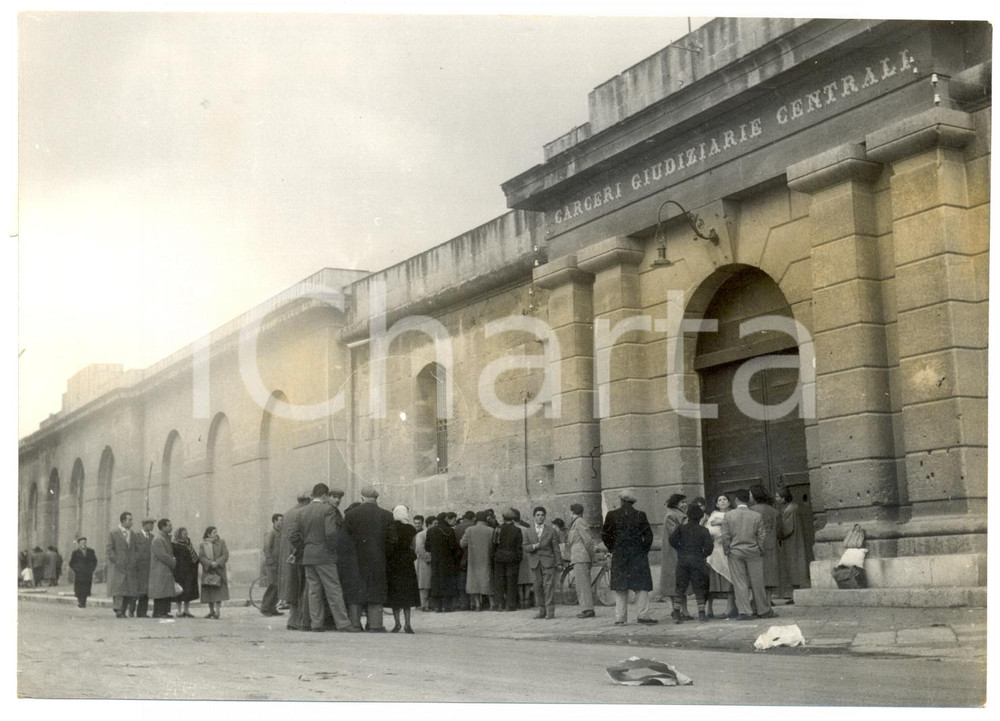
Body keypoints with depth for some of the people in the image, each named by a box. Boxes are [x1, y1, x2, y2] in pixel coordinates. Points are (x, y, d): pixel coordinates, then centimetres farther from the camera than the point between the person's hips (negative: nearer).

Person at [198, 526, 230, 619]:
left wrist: (217, 562, -17)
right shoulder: (203, 545, 6)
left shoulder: (221, 543, 6)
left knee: (218, 591, -9)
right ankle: (211, 611, 15)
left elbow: (225, 555, -2)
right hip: (207, 571, 1)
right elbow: (201, 557, -4)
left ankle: (217, 611, -8)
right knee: (209, 592, 3)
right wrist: (210, 563, -19)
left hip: (219, 571, -1)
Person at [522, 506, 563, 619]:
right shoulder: (528, 531, 11)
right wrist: (533, 546, -13)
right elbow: (525, 548, 8)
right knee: (538, 587, 2)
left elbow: (556, 548, 5)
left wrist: (559, 563, -1)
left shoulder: (551, 530, 6)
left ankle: (550, 611, -6)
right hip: (535, 562, 2)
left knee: (549, 586, -8)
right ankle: (541, 610, 9)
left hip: (548, 562, -2)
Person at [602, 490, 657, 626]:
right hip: (638, 555, -1)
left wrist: (612, 549, 11)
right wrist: (644, 549, 7)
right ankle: (642, 614, -2)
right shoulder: (640, 515, -3)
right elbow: (648, 535, -4)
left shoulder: (611, 515, -1)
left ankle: (620, 618, 4)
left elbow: (605, 535, 1)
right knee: (642, 585, 4)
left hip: (619, 556, 1)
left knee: (620, 587, 6)